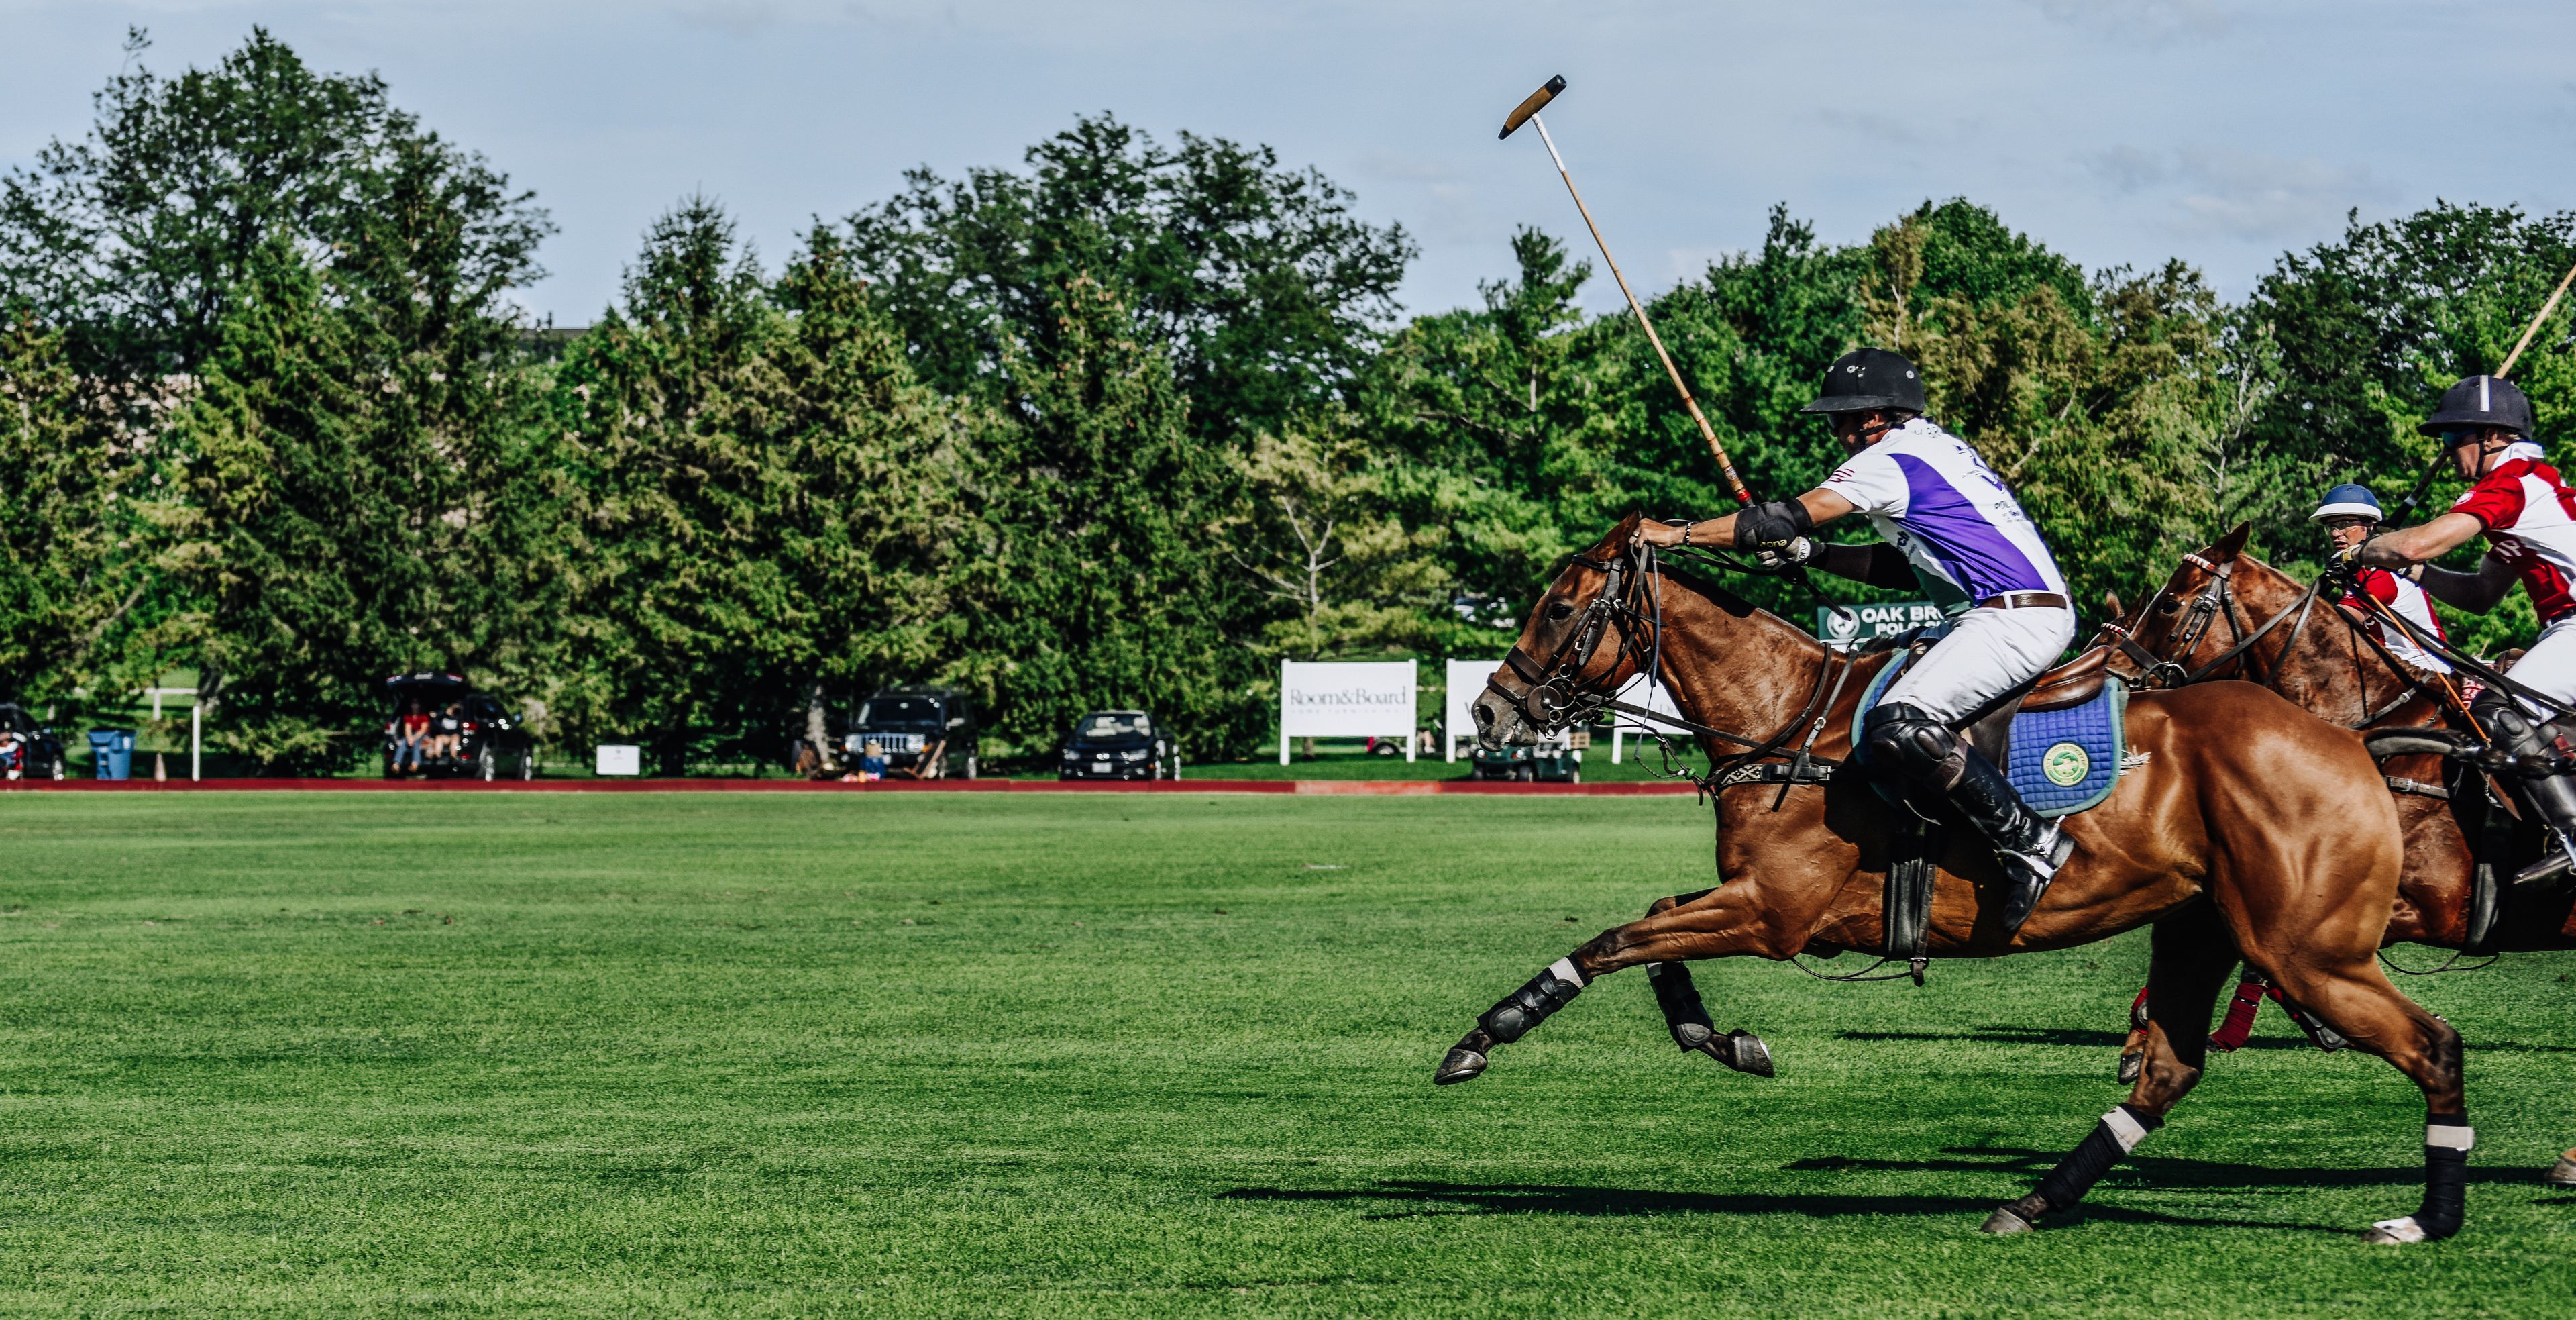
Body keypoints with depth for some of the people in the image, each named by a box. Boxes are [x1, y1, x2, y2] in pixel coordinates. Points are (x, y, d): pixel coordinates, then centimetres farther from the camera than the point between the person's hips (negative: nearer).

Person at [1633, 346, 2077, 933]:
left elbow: (1790, 518, -11)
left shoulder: (1891, 459, -5)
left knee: (1897, 728, -25)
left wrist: (1679, 533, -6)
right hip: (2042, 615, 11)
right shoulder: (1937, 449, 24)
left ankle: (2027, 840, -22)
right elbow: (1902, 565, 26)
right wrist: (1811, 554, 16)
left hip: (2014, 617, -11)